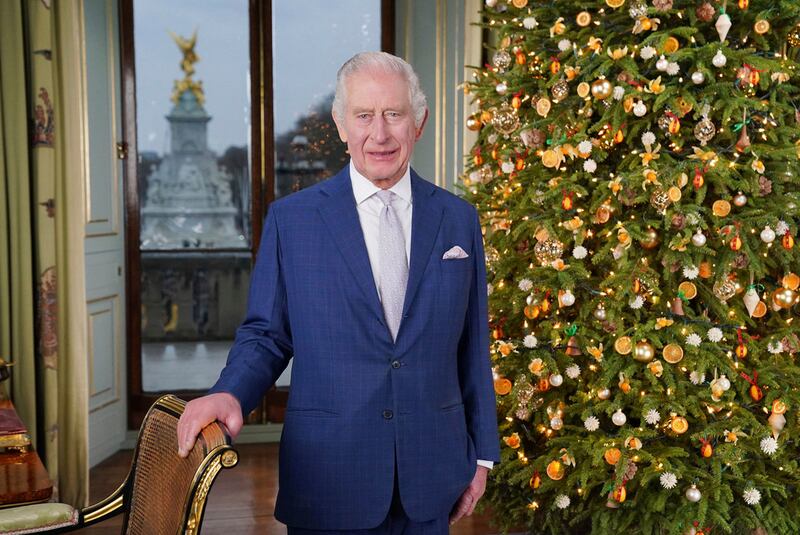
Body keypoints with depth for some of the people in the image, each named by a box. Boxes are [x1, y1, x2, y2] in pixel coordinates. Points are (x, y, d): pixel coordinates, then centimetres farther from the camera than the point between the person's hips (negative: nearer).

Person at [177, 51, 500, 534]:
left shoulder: (459, 219, 3)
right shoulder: (290, 219, -2)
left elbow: (473, 345, 6)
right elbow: (266, 334, 2)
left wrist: (482, 453, 8)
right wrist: (230, 393, -17)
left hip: (430, 474, 2)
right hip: (328, 474, -2)